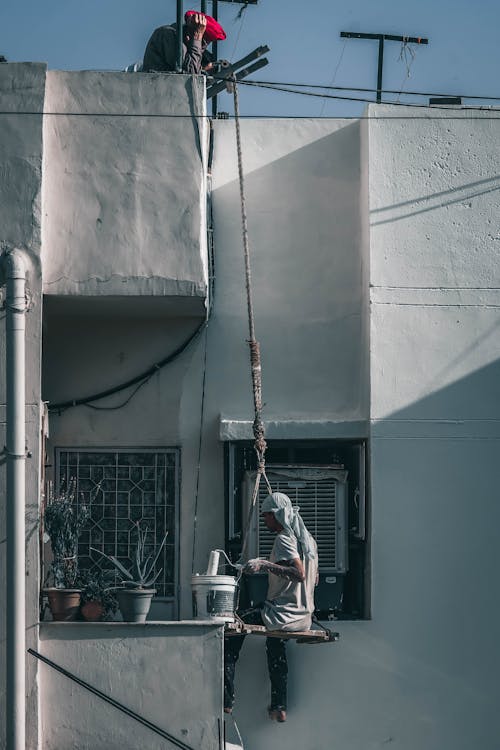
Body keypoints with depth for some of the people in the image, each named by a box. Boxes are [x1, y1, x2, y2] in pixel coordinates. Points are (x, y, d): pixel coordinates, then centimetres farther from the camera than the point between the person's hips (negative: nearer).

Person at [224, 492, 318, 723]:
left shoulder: (284, 539, -13)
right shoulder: (307, 539, 14)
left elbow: (299, 573, -27)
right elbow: (314, 579, 23)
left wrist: (265, 565, -29)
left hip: (283, 613, -9)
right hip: (304, 616, 9)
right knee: (275, 641, 33)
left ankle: (226, 698, -9)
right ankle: (279, 707, 30)